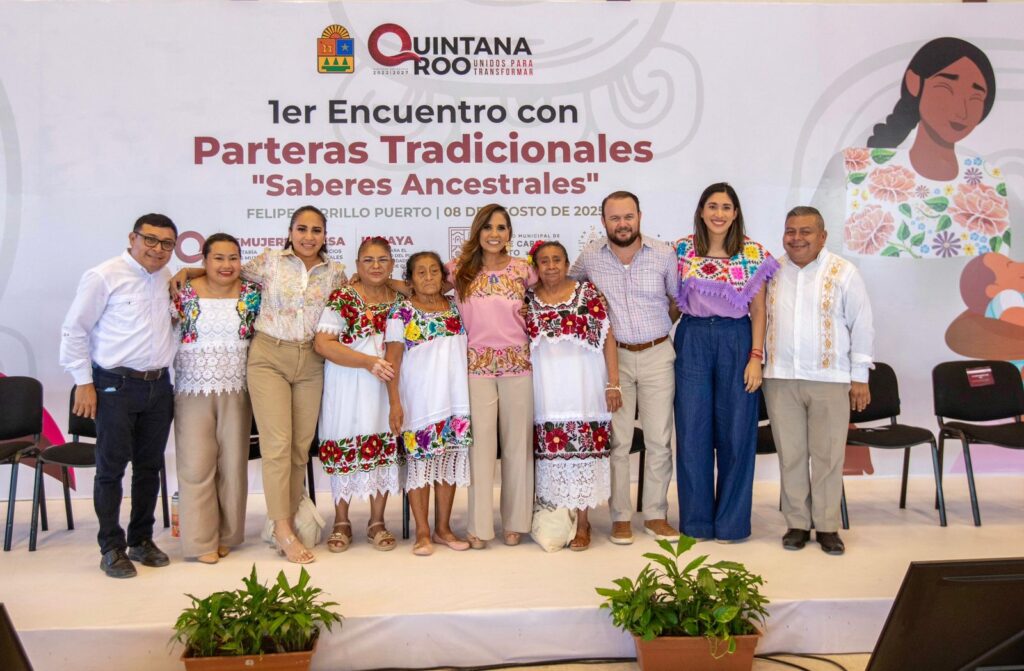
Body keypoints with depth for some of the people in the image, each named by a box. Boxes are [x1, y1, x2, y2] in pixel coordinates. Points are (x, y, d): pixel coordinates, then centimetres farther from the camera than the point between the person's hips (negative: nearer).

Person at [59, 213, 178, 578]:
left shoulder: (168, 278, 10)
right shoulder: (104, 277, -7)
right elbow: (74, 330, -5)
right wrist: (84, 382, -7)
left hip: (159, 386, 6)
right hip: (116, 386, -5)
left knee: (149, 466, 12)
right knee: (111, 468, 2)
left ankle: (141, 540, 25)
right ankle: (112, 548, 13)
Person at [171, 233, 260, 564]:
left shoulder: (253, 293, 3)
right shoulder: (185, 292, -1)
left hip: (236, 391, 1)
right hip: (193, 390, -1)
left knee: (233, 464, 6)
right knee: (196, 465, -1)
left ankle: (227, 535, 21)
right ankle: (201, 540, 11)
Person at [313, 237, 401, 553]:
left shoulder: (399, 299, 8)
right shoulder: (343, 298, -5)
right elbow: (323, 343, -14)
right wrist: (368, 362, -19)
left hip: (386, 383, 4)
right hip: (347, 385, -3)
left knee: (384, 447, 4)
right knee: (344, 448, 2)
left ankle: (377, 522, 19)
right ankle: (341, 522, 18)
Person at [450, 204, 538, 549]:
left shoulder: (522, 269, 5)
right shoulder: (459, 269, 4)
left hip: (518, 364, 1)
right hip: (477, 365, -1)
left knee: (517, 444, 7)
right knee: (480, 445, 1)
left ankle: (515, 521, 20)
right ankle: (480, 526, 11)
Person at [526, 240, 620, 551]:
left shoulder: (588, 294, 2)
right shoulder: (527, 301, 8)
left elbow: (608, 339, 0)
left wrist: (613, 384, -4)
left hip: (583, 387, -2)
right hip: (546, 391, 2)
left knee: (584, 448, -2)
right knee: (551, 451, 0)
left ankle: (582, 524, 9)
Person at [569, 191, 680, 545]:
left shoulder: (664, 254, -3)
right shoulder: (590, 257, -2)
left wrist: (663, 325, 8)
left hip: (657, 354, 1)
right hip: (614, 356, 0)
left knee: (659, 439, 5)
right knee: (617, 441, 3)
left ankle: (656, 514, 18)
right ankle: (621, 517, 14)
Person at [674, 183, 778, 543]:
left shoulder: (753, 253, 0)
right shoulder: (682, 250, 3)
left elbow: (758, 310, 0)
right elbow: (671, 301, 8)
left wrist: (756, 357, -6)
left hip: (736, 342, -1)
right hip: (692, 341, 1)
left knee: (736, 431, 4)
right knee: (693, 432, 5)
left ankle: (731, 520, 20)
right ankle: (696, 518, 19)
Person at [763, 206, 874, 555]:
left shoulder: (844, 273, 0)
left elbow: (861, 327, 1)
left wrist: (859, 376, -1)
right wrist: (757, 363, 6)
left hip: (830, 379, -2)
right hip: (781, 379, 2)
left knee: (828, 456, 4)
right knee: (790, 454, 7)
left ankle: (827, 526, 17)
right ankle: (797, 523, 19)